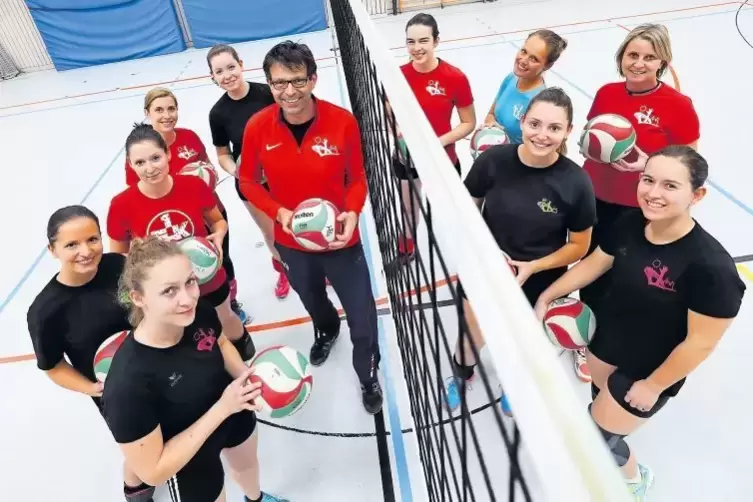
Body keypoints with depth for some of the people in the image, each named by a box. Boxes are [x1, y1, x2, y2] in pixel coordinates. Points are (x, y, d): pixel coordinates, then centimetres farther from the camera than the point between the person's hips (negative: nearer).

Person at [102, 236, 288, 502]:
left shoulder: (200, 311, -28)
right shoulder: (128, 384, -41)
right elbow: (152, 471, -29)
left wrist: (247, 376, -23)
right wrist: (221, 409, -35)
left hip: (233, 415, 5)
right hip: (191, 464, -5)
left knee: (247, 462, 35)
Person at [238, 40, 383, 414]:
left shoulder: (342, 122, -20)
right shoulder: (257, 127, -16)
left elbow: (357, 179, -8)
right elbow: (248, 181, -3)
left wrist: (353, 213, -26)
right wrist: (279, 212, -20)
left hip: (340, 240, -2)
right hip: (291, 243, 2)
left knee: (362, 318, 7)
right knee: (312, 301, 31)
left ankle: (368, 376, 40)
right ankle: (326, 330, 69)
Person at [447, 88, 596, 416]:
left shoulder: (576, 183, -21)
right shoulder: (493, 160, -21)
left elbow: (579, 246, -9)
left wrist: (532, 267, -21)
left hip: (537, 284, 0)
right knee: (472, 339, 19)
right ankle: (461, 374, 57)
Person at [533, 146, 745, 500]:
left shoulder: (710, 266, -33)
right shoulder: (630, 224, -16)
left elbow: (701, 342, -24)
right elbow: (594, 263, 1)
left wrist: (653, 386, -13)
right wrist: (546, 296, 3)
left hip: (648, 371, -5)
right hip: (606, 343, 5)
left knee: (599, 436, 11)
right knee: (601, 403, 29)